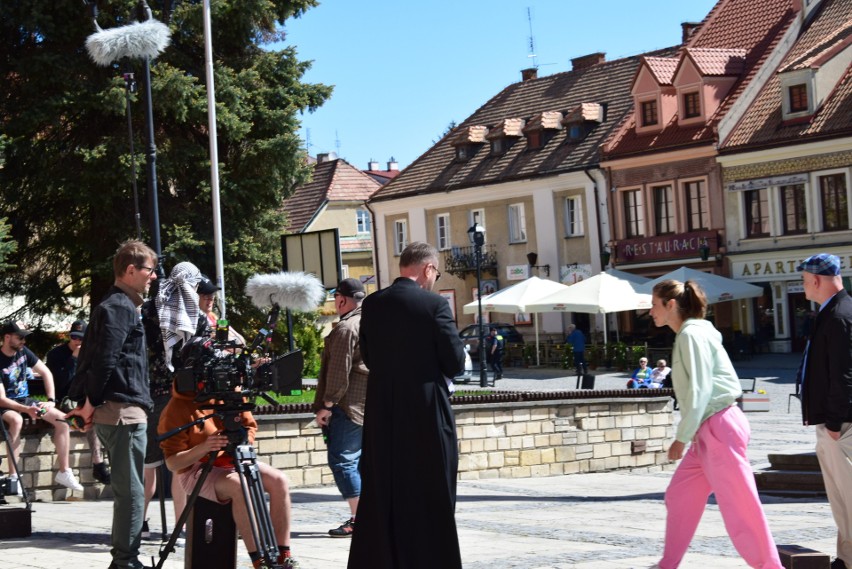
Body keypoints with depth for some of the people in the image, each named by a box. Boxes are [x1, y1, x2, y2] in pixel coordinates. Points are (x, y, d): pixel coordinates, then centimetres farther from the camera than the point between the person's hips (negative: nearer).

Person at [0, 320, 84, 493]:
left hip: (25, 399, 7)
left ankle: (64, 472, -5)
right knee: (16, 420, -40)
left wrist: (51, 400, -6)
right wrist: (26, 410, -38)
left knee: (62, 419, -9)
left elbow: (46, 373, 6)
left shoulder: (23, 351, -2)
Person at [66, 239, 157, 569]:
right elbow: (105, 358, -20)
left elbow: (91, 356, 23)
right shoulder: (121, 308, -11)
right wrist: (92, 402, -11)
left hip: (114, 411, 10)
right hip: (124, 410, -10)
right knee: (131, 492, -8)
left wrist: (87, 402, 16)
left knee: (126, 490, 14)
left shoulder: (112, 306, 21)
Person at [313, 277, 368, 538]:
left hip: (352, 405, -9)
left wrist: (327, 404, -11)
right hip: (377, 405, 9)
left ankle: (358, 519, -12)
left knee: (342, 460, -7)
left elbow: (339, 372, -17)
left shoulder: (346, 328, -13)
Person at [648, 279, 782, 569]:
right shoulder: (690, 333, 16)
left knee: (738, 505, -6)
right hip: (707, 432, 10)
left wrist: (682, 436, -15)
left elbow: (698, 391, -18)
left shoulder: (692, 334, -13)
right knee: (678, 496, 14)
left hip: (719, 428, -10)